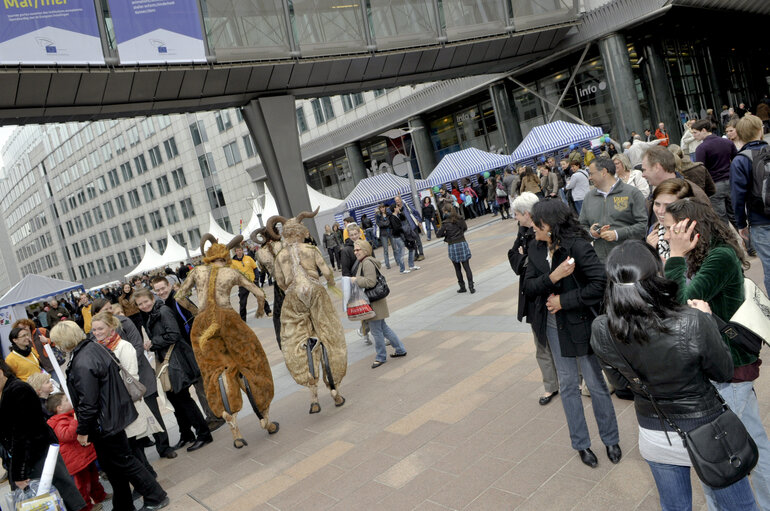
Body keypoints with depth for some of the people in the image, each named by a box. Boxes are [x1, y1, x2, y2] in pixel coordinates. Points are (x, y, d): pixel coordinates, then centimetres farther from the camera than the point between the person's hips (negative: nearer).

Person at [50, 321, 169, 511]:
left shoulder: (82, 364, -26)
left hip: (104, 423, -10)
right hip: (113, 415, 10)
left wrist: (82, 431, -10)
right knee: (111, 464, 20)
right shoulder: (93, 347, 3)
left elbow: (88, 403, -24)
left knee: (123, 462, 5)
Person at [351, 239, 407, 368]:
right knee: (382, 327, 17)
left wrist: (355, 280, -17)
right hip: (372, 300, 11)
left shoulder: (367, 262, -19)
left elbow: (371, 282, -25)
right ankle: (400, 349, 26)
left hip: (374, 302, -11)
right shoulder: (363, 262, 15)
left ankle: (381, 357, 15)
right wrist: (356, 280, 12)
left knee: (376, 330, 1)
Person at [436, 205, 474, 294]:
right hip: (463, 244, 3)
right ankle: (471, 287, 1)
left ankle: (462, 287, 18)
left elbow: (438, 235, -6)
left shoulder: (445, 223, -10)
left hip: (453, 246, -2)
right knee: (467, 267, 4)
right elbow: (465, 228, 19)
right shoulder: (460, 219, 1)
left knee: (457, 269, 11)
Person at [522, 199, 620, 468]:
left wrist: (564, 301, -21)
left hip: (581, 325, -5)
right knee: (567, 385, 15)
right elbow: (529, 288, -6)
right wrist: (553, 277, -24)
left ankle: (610, 439, 32)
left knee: (596, 384, 9)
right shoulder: (535, 250, -2)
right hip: (554, 326, 6)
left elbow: (600, 283, -26)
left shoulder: (577, 246, -20)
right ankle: (581, 443, 32)